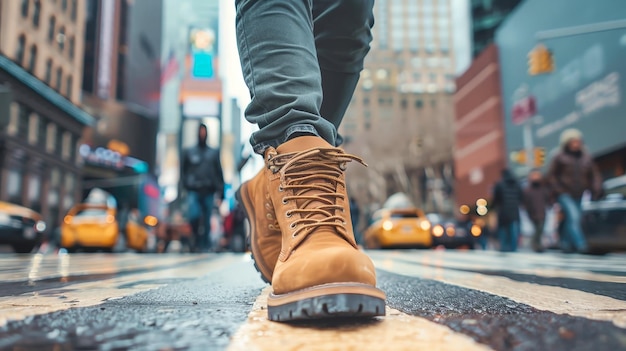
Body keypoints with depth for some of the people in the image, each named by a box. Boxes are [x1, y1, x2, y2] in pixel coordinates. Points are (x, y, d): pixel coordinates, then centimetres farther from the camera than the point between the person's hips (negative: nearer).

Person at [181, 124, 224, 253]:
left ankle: (206, 244, 18)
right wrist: (186, 185, 2)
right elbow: (184, 171, 13)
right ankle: (197, 238, 3)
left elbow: (219, 173, 9)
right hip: (193, 190, -1)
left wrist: (220, 191, 1)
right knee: (194, 215, -19)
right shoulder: (189, 152, 10)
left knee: (207, 220, 4)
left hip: (208, 191, 1)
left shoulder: (214, 153, 11)